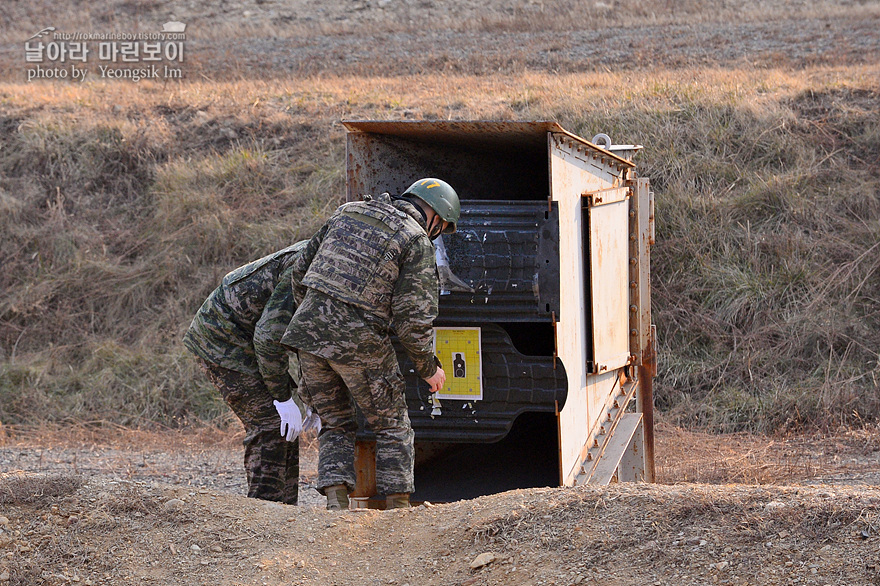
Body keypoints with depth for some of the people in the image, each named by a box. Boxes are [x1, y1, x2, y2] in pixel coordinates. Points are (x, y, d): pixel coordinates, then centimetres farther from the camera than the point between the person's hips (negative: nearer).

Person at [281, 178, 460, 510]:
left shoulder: (348, 212, 15)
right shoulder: (418, 243, -3)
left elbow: (301, 269, 18)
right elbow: (413, 319, -9)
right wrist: (429, 367, 6)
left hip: (309, 331, 5)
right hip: (360, 340, -5)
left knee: (335, 425, 17)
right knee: (392, 426, 13)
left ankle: (336, 500, 2)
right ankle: (398, 506, 9)